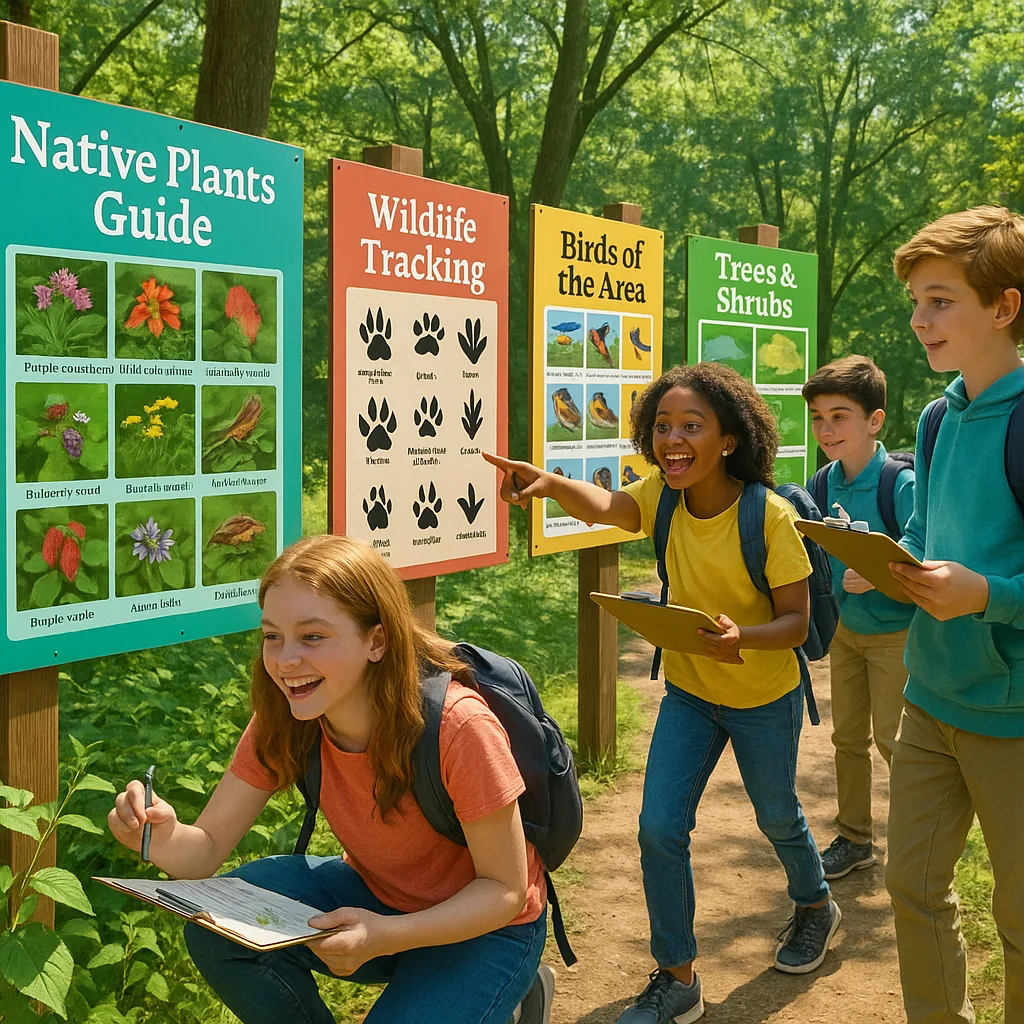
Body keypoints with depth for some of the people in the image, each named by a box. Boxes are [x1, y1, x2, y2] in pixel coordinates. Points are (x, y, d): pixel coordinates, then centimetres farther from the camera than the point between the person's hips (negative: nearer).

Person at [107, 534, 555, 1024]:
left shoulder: (458, 726, -31)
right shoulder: (282, 719, -14)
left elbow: (504, 889, -21)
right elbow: (206, 848, -11)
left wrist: (385, 936, -37)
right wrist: (163, 836, -35)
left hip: (484, 924, -4)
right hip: (375, 898, 5)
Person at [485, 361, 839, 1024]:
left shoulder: (770, 517, -26)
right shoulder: (664, 497, -13)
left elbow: (797, 621, -21)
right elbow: (603, 507, -27)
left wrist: (743, 638, -42)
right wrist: (550, 483, -48)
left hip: (764, 699, -3)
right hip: (688, 691, 3)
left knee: (777, 819, 19)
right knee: (660, 827, -6)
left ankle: (816, 907, 53)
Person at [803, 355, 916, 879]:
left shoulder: (901, 484, -22)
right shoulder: (825, 483, -4)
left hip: (895, 632, -6)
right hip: (844, 628, 6)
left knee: (892, 738, 0)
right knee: (847, 736, 13)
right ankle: (854, 838, 28)